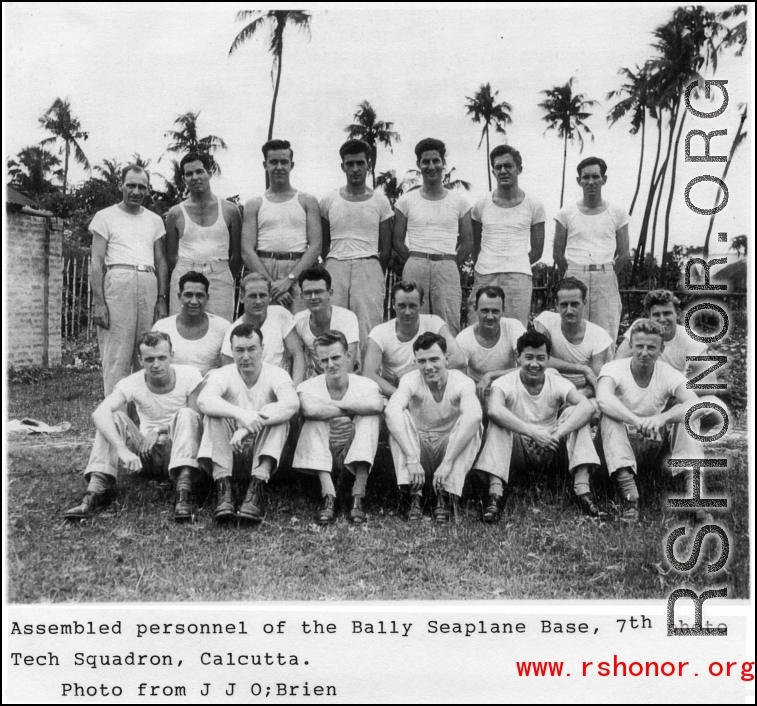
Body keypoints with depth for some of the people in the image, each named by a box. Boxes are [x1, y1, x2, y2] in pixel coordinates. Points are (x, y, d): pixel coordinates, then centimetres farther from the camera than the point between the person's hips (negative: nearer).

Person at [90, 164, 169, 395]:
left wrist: (162, 299, 6)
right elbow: (97, 262, 1)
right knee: (117, 356, -7)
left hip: (149, 284, 4)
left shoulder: (155, 220, 19)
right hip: (117, 281, -4)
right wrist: (98, 302, -10)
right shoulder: (105, 217, 8)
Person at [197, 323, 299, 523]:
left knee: (276, 412, -26)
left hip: (264, 453, 0)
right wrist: (240, 414, -44)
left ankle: (256, 488, -36)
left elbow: (291, 404, -27)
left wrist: (248, 428, -37)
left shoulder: (276, 375, -4)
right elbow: (203, 401, -26)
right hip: (228, 452, 1)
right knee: (215, 413, -24)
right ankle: (223, 489, -33)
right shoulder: (223, 375, -3)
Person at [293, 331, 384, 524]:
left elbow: (377, 404, -34)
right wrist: (353, 410, -25)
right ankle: (328, 496, -33)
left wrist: (334, 404, -25)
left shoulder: (365, 385, -9)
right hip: (321, 457, 0)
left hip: (356, 457, 0)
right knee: (315, 418, -25)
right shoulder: (308, 387, -10)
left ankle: (357, 498, -29)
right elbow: (309, 409, -35)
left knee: (371, 415, -23)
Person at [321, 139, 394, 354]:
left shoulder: (380, 201, 8)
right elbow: (324, 244, 16)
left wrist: (375, 276, 4)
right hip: (335, 266, 1)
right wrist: (331, 269, 7)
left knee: (369, 329, -7)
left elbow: (386, 249, 10)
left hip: (369, 266, -1)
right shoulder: (328, 201, 12)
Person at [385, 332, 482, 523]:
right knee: (400, 417, -26)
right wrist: (412, 459, -46)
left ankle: (445, 496, -26)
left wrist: (447, 462, -45)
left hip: (451, 449, 0)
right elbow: (391, 411, -35)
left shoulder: (462, 382, -16)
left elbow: (473, 416, -38)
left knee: (473, 423, -27)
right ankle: (415, 495, -29)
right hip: (418, 448, 0)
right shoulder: (411, 381, -14)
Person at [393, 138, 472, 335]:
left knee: (449, 329, -8)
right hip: (415, 268, 0)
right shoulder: (406, 201, 9)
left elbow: (468, 242, 12)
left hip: (448, 269, 0)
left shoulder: (458, 201, 11)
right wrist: (416, 264, 5)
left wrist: (450, 266, 6)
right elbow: (398, 241, 10)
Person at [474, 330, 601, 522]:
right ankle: (496, 492, -38)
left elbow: (587, 407, -26)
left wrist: (557, 434, -41)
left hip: (549, 450, 2)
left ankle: (582, 488, -26)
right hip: (516, 450, -2)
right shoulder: (505, 383, -14)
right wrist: (534, 432, -43)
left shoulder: (557, 382, -8)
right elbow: (494, 410, -38)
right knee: (497, 421, -29)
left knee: (574, 413, -20)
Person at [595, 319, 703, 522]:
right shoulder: (614, 369, -17)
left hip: (656, 438, 2)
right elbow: (603, 399, -39)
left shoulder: (669, 374, -11)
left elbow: (695, 404, -30)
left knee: (685, 414, -22)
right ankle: (628, 494, -41)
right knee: (609, 416, -33)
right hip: (623, 440, -1)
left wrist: (662, 418, -48)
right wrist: (637, 421, -53)